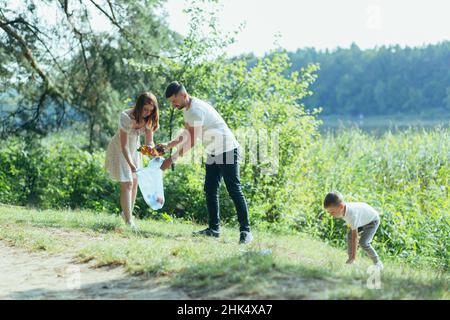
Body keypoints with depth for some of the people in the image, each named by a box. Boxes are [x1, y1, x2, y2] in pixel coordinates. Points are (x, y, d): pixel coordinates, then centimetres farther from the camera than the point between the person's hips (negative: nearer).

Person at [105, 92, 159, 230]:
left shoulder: (148, 120, -15)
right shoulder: (126, 117, -32)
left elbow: (149, 142, -12)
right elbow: (123, 145, -31)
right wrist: (130, 164, -39)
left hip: (134, 148, 6)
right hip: (120, 149, -6)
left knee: (134, 182, 9)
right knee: (126, 183, -12)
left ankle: (127, 213, 27)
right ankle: (129, 221, -12)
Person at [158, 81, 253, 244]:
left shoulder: (195, 110, -23)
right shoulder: (187, 109, 9)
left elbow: (191, 142, -24)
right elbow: (186, 134, 18)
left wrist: (171, 159, -19)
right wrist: (168, 145, 5)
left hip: (227, 151, -10)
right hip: (213, 153, 10)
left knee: (234, 191, -9)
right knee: (210, 191, 7)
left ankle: (245, 230, -7)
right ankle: (214, 228, 12)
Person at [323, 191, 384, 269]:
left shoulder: (352, 215, -42)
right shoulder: (341, 210, -19)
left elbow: (355, 236, -39)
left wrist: (353, 256, -36)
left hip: (373, 221, -8)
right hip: (363, 219, 8)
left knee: (363, 242, -19)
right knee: (349, 234, -6)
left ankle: (377, 263, -3)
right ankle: (351, 259, 0)